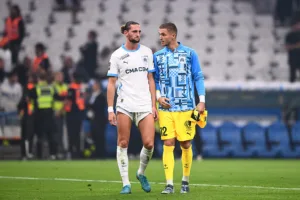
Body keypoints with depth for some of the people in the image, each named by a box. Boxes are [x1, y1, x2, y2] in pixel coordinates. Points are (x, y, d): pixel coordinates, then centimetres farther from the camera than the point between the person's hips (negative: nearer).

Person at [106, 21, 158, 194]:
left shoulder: (147, 52, 10)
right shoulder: (117, 55, 2)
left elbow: (150, 80, 13)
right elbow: (111, 83, 2)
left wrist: (154, 105, 7)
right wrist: (110, 110, -5)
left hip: (145, 105, 2)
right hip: (124, 106, -2)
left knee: (149, 143, -7)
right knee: (123, 144, -2)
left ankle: (141, 173, 19)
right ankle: (126, 183, 6)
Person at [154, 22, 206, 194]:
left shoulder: (190, 53, 2)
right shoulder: (158, 56, 8)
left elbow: (198, 77, 3)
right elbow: (155, 80, 14)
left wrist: (202, 101, -5)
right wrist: (158, 96, -4)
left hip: (186, 107, -1)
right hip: (166, 108, 1)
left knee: (186, 144, 3)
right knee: (168, 144, -6)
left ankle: (185, 181, 20)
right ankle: (169, 184, -6)